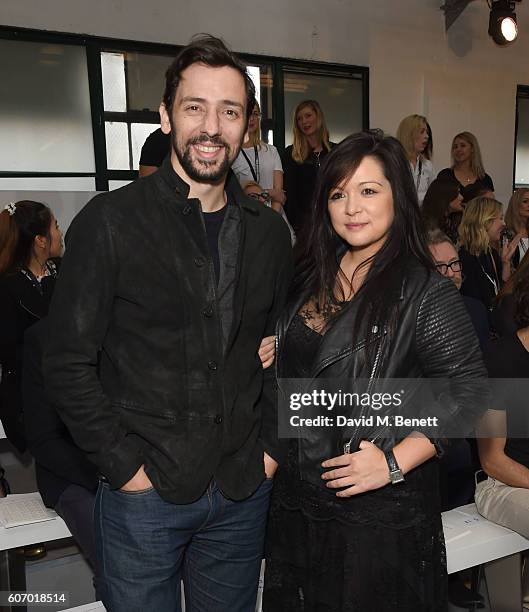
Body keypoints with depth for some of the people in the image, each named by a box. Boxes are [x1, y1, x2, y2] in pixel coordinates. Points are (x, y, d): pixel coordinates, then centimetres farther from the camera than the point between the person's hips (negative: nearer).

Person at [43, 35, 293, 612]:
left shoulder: (268, 231, 4)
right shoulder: (110, 221, -10)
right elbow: (69, 365, -9)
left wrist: (270, 447, 4)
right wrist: (125, 465, -11)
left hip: (244, 492, 4)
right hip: (143, 495, -3)